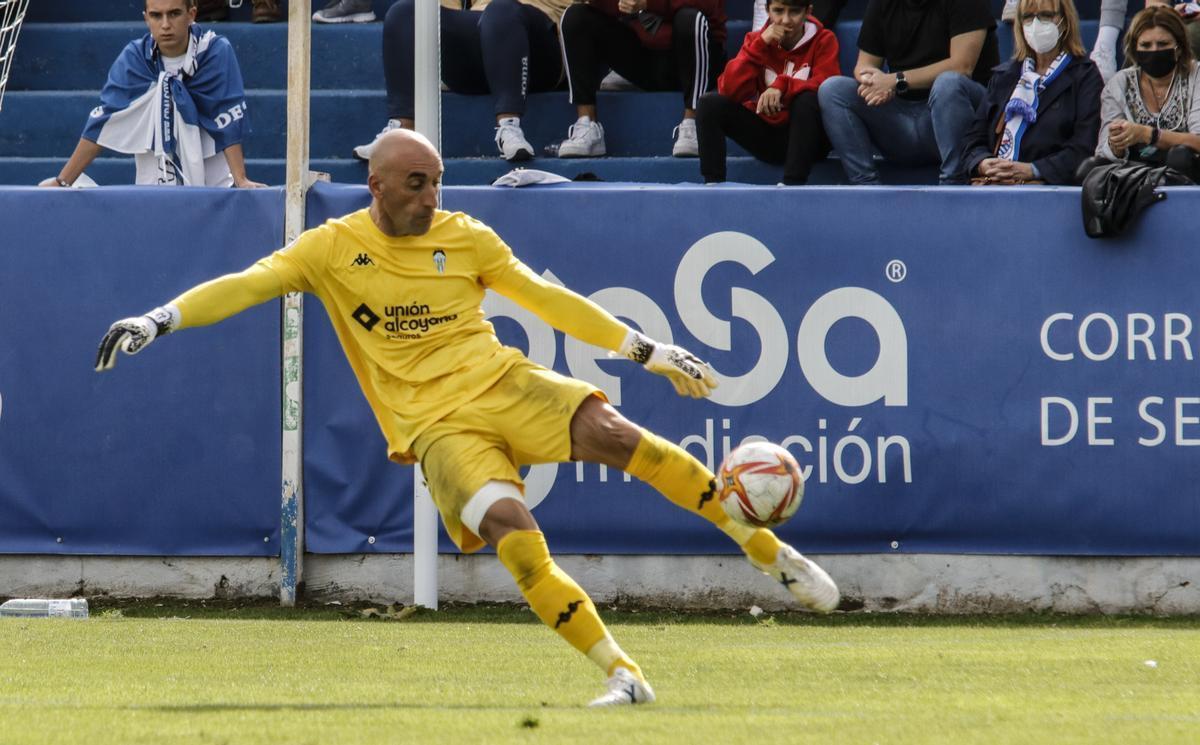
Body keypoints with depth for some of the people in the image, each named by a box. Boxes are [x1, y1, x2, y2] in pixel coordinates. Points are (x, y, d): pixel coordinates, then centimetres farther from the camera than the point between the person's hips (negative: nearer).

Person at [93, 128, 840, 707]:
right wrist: (159, 320, -19)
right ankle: (623, 675, -24)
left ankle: (770, 551, -12)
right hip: (438, 426, -2)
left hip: (504, 385, 2)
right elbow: (246, 286, -4)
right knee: (510, 527, -28)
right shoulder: (333, 248, 2)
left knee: (615, 434, -24)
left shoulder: (465, 238, 8)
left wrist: (647, 350, 12)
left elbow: (548, 299, 14)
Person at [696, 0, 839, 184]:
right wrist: (760, 45, -17)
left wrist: (782, 85, -33)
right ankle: (713, 182, -21)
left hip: (806, 137, -3)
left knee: (808, 99, -34)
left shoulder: (823, 40, -5)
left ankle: (793, 183, -36)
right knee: (710, 103, -14)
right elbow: (730, 91, -11)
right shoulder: (758, 39, 3)